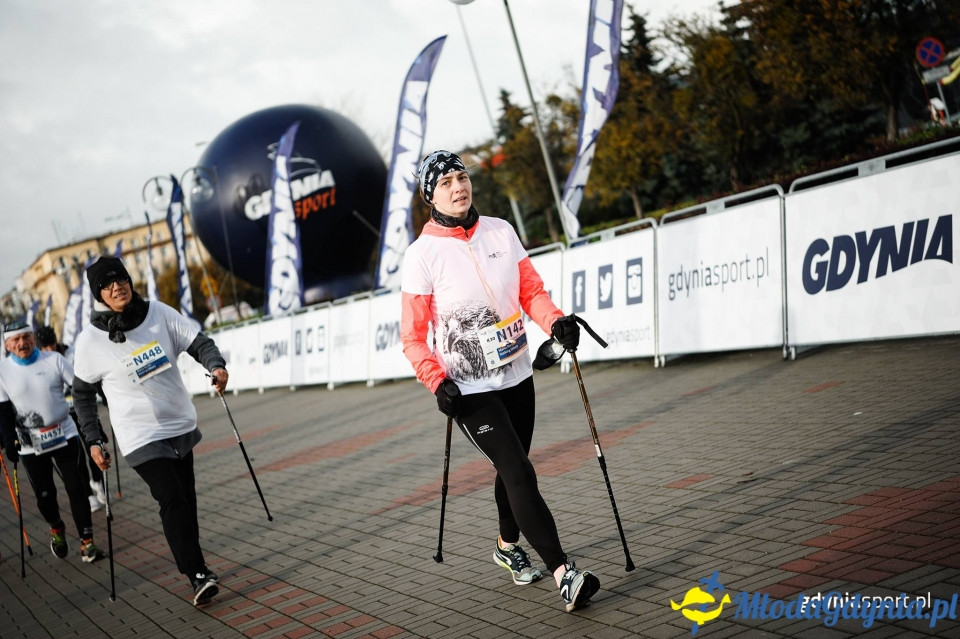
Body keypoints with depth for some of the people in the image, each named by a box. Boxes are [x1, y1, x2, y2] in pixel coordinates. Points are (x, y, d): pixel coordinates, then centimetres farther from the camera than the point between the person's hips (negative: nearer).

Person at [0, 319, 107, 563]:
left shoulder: (54, 360, -5)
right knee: (44, 494, 9)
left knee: (76, 488, -3)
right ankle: (56, 529, 38)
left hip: (65, 435, 0)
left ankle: (87, 542, 5)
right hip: (30, 445, 1)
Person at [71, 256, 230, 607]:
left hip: (181, 424, 4)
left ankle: (189, 563, 28)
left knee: (187, 499, 13)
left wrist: (216, 365, -26)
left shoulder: (159, 313, -5)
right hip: (142, 436, -4)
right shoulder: (90, 341, -11)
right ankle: (198, 575, -12)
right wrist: (93, 441, -1)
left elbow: (198, 341, -4)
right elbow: (83, 393, 2)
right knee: (172, 501, -14)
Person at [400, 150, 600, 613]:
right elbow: (412, 335, -8)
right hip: (469, 390, -5)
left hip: (517, 378, 5)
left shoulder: (501, 232, 2)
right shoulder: (423, 254, -11)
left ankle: (508, 546, 43)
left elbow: (531, 290, 6)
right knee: (519, 471, -14)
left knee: (512, 467, 18)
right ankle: (563, 574, -15)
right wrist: (436, 381, -21)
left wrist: (555, 321, -14)